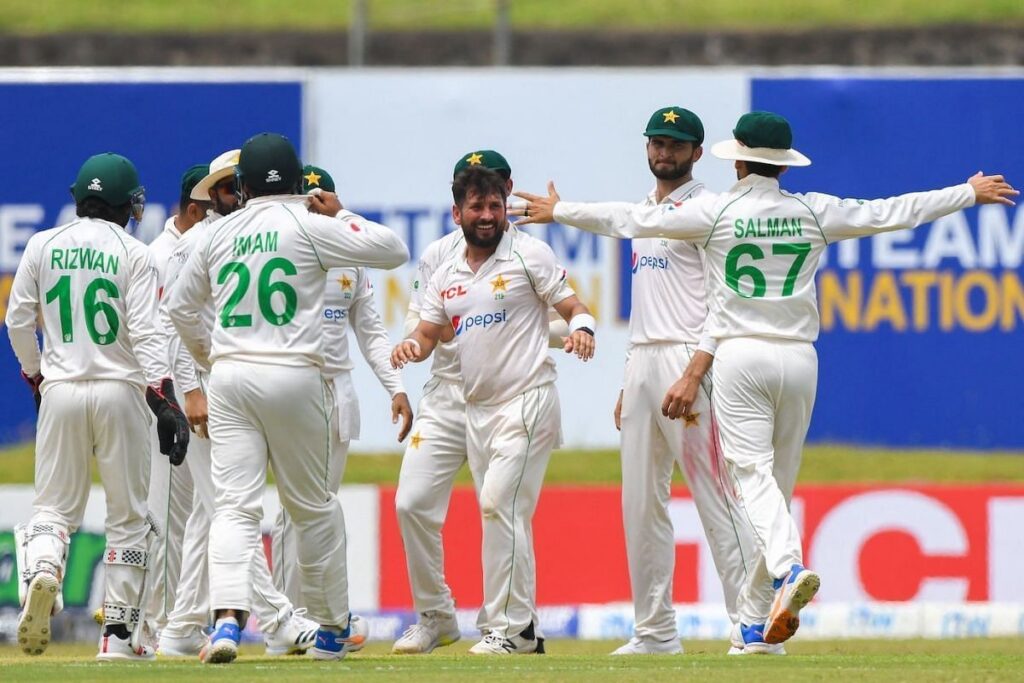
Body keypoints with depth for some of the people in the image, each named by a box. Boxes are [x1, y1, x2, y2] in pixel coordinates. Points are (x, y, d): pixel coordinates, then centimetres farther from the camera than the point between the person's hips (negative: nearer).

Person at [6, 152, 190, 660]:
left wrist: (35, 377, 19)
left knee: (54, 507, 8)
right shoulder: (133, 254, -4)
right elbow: (144, 333, -12)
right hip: (119, 390, -2)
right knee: (128, 516, 8)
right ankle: (119, 632, 6)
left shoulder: (43, 246, 4)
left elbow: (18, 320, 5)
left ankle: (41, 569, -25)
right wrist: (165, 402, -15)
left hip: (59, 390, 2)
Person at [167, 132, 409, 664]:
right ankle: (332, 627, 23)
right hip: (293, 376, -2)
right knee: (314, 507, 13)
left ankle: (227, 617, -25)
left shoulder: (220, 234, 9)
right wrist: (342, 216, 10)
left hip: (229, 379, 2)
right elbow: (394, 251, -1)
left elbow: (180, 306, 19)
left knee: (235, 505, -4)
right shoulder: (309, 226, -2)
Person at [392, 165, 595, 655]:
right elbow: (429, 334, 13)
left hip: (527, 400, -7)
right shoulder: (445, 277, 14)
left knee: (500, 504, -17)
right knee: (501, 516, 9)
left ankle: (507, 627, -15)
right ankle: (521, 628, 15)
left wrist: (581, 327, -27)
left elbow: (573, 307, -3)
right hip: (477, 408, 7)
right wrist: (412, 345, -11)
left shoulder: (528, 255, -2)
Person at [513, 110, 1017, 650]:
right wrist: (971, 194, 23)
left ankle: (789, 569, -39)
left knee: (753, 473, -11)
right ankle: (756, 622, 12)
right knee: (778, 484, 10)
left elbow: (634, 220, 1)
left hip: (741, 359, -3)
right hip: (798, 361, 3)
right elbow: (894, 212, 11)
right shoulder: (813, 213, 4)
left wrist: (559, 212, 13)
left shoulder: (717, 213, -4)